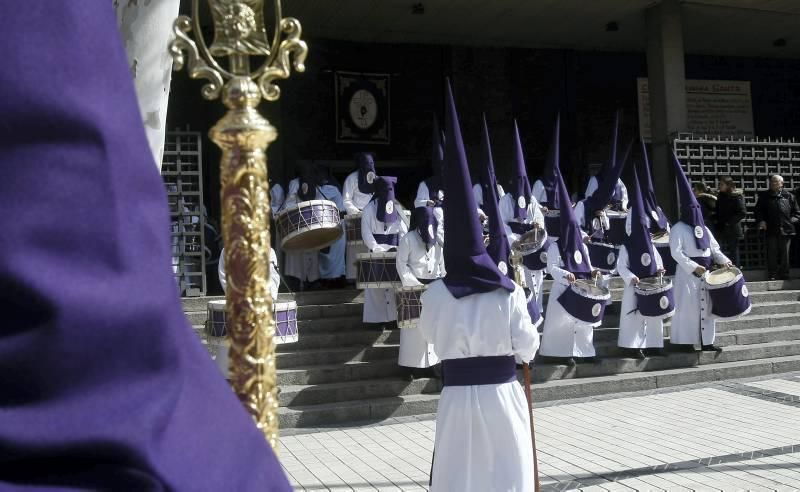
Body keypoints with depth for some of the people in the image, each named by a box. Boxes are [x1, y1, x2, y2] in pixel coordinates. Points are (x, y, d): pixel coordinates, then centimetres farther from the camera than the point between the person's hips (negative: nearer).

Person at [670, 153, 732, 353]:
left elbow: (714, 248, 14)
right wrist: (694, 267, -21)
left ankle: (707, 341, 14)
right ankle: (683, 342, -2)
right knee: (687, 306, -6)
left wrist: (723, 261, -5)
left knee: (706, 306, 8)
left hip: (706, 272, 7)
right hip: (688, 273, -7)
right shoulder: (678, 228, -6)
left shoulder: (704, 228, 15)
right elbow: (676, 253, -15)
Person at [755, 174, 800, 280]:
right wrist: (761, 220, -3)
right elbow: (758, 211, 14)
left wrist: (791, 221, -5)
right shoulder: (764, 196, 7)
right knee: (772, 255, 2)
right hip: (771, 230, 0)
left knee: (784, 255, 6)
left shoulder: (789, 196, 6)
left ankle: (784, 277, 16)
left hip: (786, 230, 0)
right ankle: (772, 277, 9)